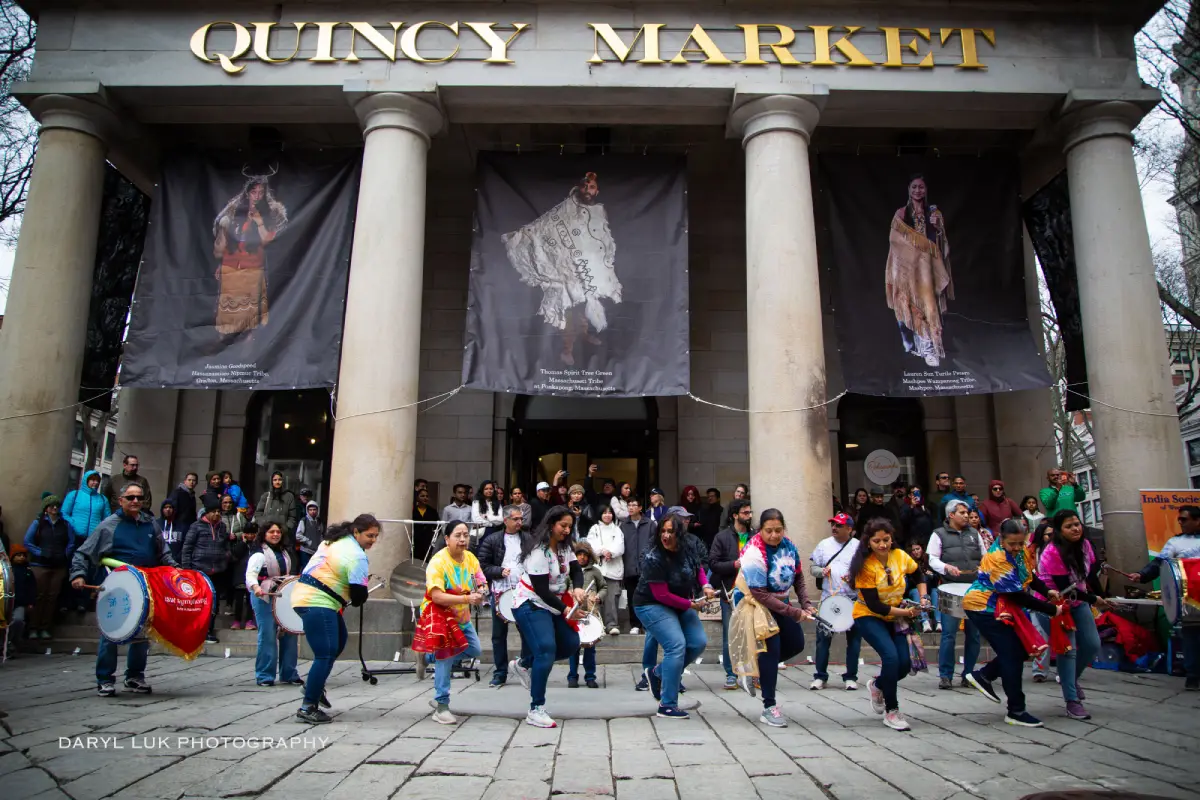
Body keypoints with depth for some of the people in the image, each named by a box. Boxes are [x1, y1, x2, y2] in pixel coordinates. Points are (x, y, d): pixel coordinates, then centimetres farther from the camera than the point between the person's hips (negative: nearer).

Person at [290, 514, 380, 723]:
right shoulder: (357, 556, -16)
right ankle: (308, 708, -6)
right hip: (318, 604, -10)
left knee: (338, 642, 22)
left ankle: (314, 685, 26)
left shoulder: (334, 540, 13)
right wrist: (354, 601, 9)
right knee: (326, 654, -8)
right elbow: (359, 595, -14)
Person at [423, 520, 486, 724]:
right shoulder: (438, 562, -25)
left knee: (475, 650, 10)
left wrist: (481, 592, -24)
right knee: (445, 659, -11)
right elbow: (436, 596, -33)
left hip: (461, 616, 7)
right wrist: (467, 599, -42)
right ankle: (441, 707, 1)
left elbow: (481, 584, 1)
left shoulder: (470, 558, -4)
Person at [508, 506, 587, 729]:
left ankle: (523, 664, 22)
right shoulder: (539, 551, -22)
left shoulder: (564, 546, 6)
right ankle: (536, 711, -11)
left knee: (571, 644, 7)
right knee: (546, 650, -20)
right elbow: (541, 590, -23)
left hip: (552, 605, 9)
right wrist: (565, 610, -21)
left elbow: (576, 569, 3)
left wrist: (578, 588, -19)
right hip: (530, 605, -9)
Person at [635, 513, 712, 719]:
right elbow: (662, 595, -24)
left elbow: (698, 567, 14)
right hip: (652, 605, -7)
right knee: (676, 645, -20)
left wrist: (705, 585, -6)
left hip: (680, 604, 7)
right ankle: (667, 706, -8)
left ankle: (657, 673, 17)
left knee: (699, 643, 1)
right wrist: (691, 605, -17)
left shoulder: (688, 549, -8)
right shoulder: (653, 558, -27)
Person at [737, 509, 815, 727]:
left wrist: (806, 604, -10)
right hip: (754, 604, -7)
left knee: (796, 644, 7)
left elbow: (798, 577, 4)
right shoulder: (754, 554, -30)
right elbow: (760, 595, -30)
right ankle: (769, 707, 1)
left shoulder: (788, 545, -9)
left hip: (779, 602, 7)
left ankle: (756, 669, 25)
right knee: (772, 648, -12)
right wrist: (794, 613, -29)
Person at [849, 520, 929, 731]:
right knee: (891, 656, -24)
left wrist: (923, 598, -2)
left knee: (905, 664, -4)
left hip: (895, 618, 5)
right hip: (868, 617, -5)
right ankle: (891, 711, -5)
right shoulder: (865, 566, -22)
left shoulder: (900, 556, -9)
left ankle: (877, 686, 29)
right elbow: (873, 605, -21)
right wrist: (905, 612, -23)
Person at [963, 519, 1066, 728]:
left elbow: (1030, 576, 12)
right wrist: (1052, 610, -22)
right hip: (983, 609, -9)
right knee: (1012, 654, -8)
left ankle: (983, 676, 22)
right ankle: (1016, 712, 2)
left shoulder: (1021, 552, -1)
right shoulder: (997, 558, -26)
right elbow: (1018, 596, -27)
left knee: (1020, 648, 6)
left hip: (1002, 609, 9)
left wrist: (1047, 590, -9)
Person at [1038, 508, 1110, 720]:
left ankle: (1070, 678, 33)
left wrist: (1101, 598, -1)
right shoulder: (1053, 552, -27)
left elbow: (1091, 573, 5)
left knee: (1092, 645, 6)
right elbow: (1065, 587, -24)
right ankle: (1072, 701, -3)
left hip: (1077, 601, 7)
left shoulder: (1084, 545, -5)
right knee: (1067, 649, -10)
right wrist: (1093, 600, -18)